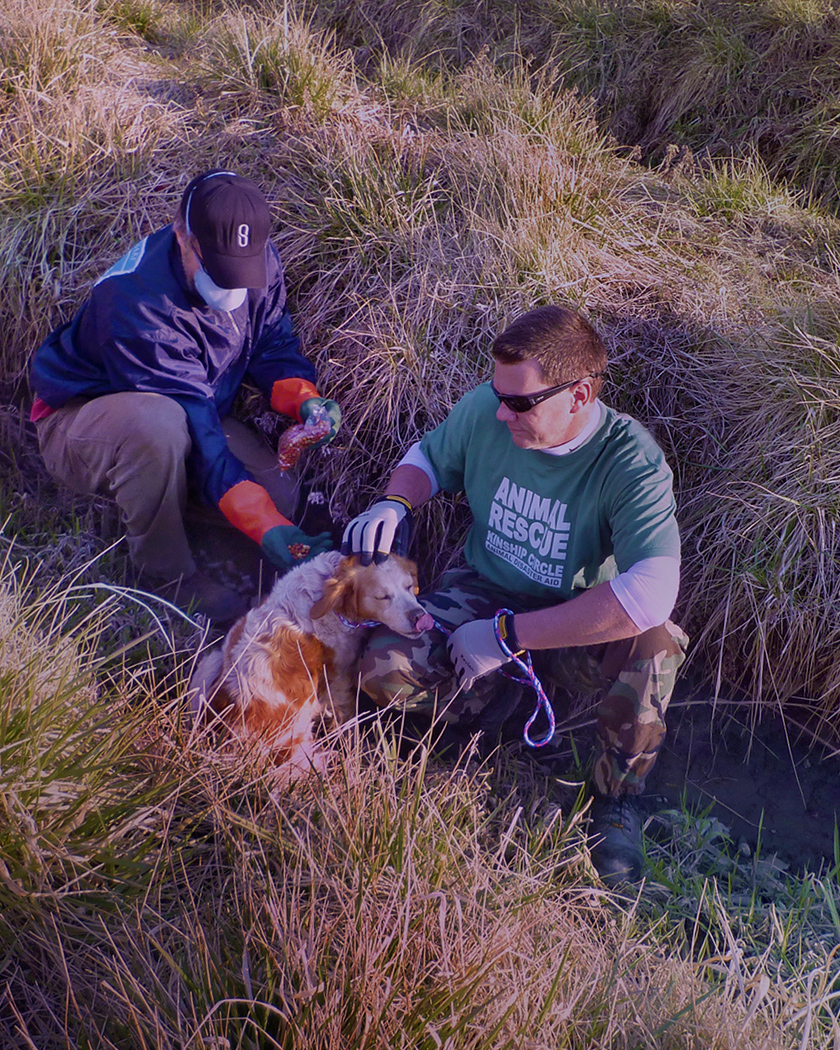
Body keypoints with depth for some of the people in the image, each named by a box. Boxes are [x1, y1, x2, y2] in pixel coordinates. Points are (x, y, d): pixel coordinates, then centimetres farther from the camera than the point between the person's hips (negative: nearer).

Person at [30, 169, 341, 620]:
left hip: (193, 410, 6)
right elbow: (195, 429, -38)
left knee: (278, 493, -16)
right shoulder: (135, 301, -36)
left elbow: (273, 345, 0)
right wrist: (265, 527, -43)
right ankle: (164, 575, -19)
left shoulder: (259, 262, -15)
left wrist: (303, 397, -24)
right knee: (158, 423, -43)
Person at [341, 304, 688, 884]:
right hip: (483, 591, 3)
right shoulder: (485, 410, -14)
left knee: (655, 640, -37)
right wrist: (394, 504, -16)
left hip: (578, 629, -2)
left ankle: (618, 796, -8)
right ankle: (506, 696, 4)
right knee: (386, 666, -26)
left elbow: (650, 594, -42)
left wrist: (507, 635, -36)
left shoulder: (631, 460, -28)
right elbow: (429, 456, 9)